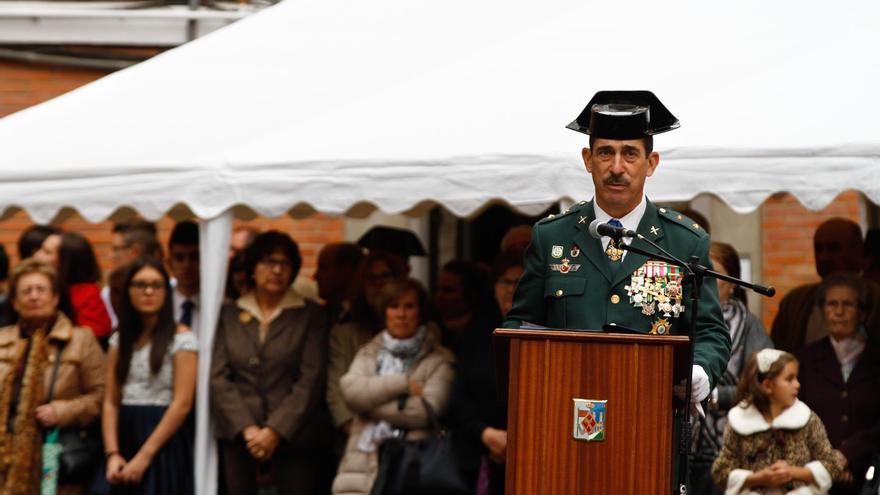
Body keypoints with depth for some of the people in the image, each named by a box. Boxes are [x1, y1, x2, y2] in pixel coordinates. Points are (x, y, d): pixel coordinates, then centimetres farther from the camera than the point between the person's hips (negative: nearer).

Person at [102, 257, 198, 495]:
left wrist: (145, 455, -15)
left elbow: (182, 404, -11)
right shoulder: (120, 339, 12)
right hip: (126, 440, 5)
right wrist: (112, 454, -8)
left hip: (165, 447, -5)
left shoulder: (181, 338, -4)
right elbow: (111, 402, 6)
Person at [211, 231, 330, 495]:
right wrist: (246, 428, -7)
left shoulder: (311, 315, 6)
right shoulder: (228, 315, 12)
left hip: (295, 437, -2)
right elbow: (217, 377, 5)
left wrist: (276, 431, -10)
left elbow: (311, 381, -2)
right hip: (238, 438, 2)